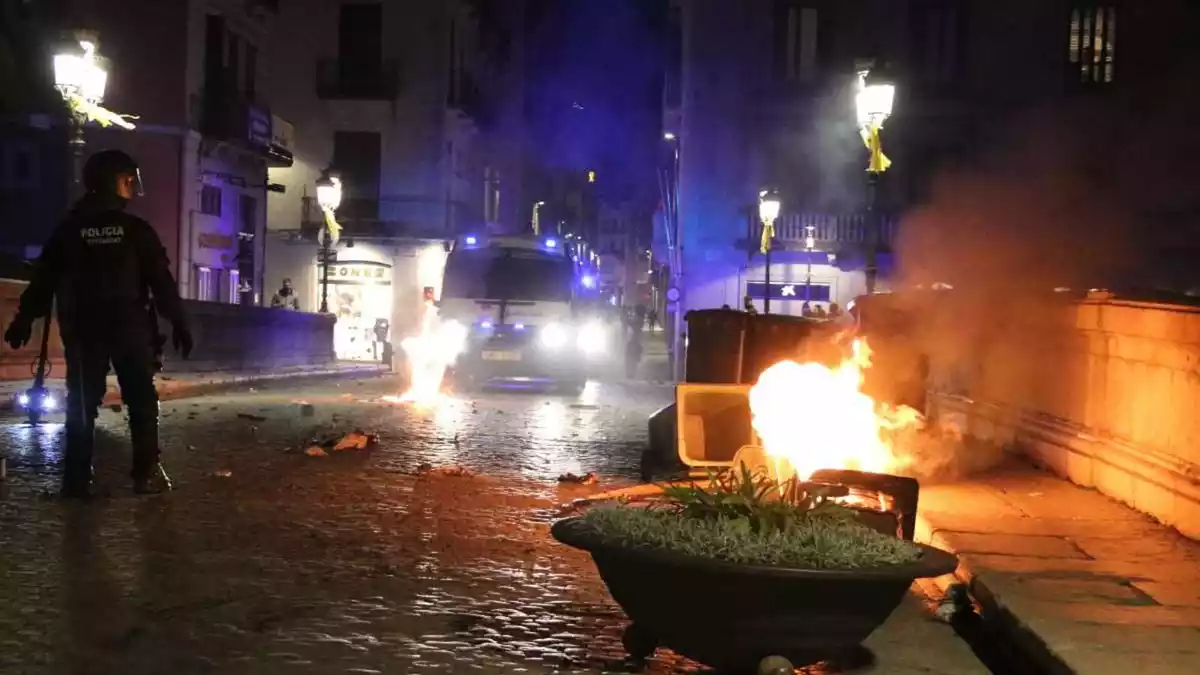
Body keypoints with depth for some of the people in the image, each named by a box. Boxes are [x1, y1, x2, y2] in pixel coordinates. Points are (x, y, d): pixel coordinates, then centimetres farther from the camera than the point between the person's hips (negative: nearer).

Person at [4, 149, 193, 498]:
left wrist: (24, 319, 10)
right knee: (142, 399, 5)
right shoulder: (136, 229, -2)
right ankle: (147, 473, 1)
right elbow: (163, 281, -5)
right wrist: (178, 323, -3)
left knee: (82, 403, 6)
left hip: (82, 327, 2)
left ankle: (77, 478, 4)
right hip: (129, 325, -2)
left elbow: (44, 279, 5)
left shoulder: (68, 229, 6)